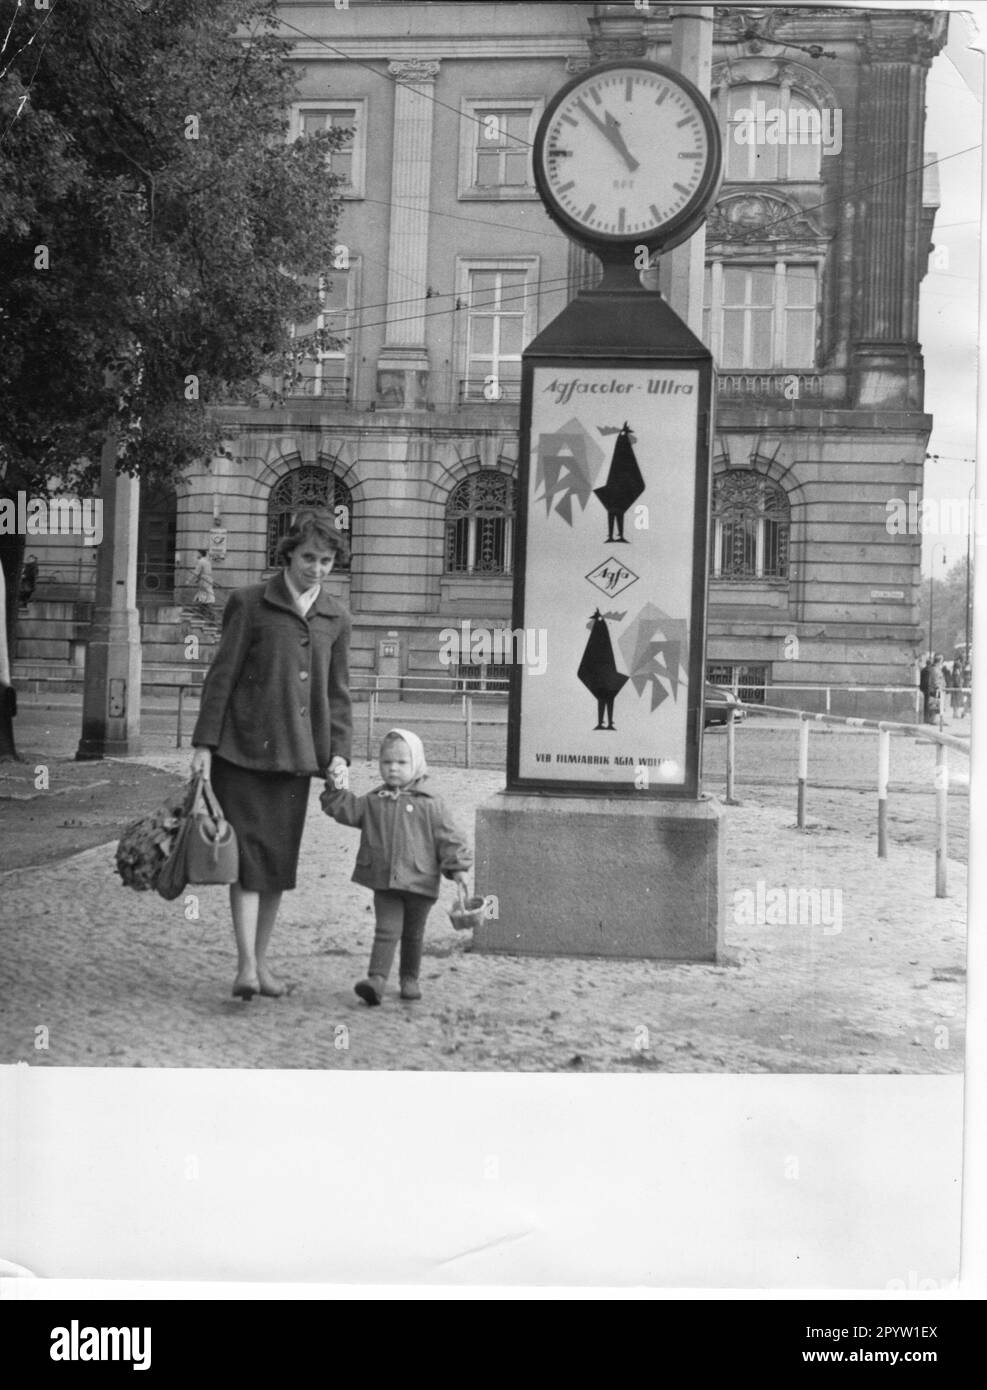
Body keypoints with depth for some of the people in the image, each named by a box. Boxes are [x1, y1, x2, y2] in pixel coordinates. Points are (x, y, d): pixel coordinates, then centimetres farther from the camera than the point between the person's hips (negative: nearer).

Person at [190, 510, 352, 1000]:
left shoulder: (337, 619, 11)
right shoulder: (250, 603, -1)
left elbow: (338, 694, 13)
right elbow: (221, 675, -2)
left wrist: (339, 753, 1)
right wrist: (204, 743, -6)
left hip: (296, 753, 4)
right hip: (243, 747, -4)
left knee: (280, 859, 7)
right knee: (249, 854, -8)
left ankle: (261, 960, 18)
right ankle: (245, 966, -8)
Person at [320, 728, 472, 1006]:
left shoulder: (429, 805, -2)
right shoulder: (373, 801, 7)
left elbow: (448, 838, -2)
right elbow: (347, 811, 0)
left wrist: (458, 868, -8)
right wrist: (337, 790, -13)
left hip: (420, 881, 0)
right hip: (384, 881, 0)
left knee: (413, 934, 14)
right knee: (387, 930, -10)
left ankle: (410, 978, 29)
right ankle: (377, 979, -17)